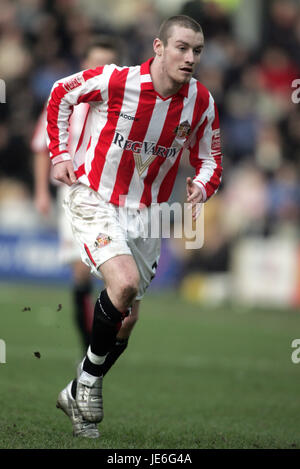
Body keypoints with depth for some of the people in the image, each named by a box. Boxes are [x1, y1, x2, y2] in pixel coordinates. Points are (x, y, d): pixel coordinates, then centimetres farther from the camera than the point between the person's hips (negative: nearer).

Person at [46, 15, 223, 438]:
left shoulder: (201, 102, -6)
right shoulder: (114, 81, -18)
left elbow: (209, 157, 8)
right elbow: (61, 94, 1)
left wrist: (202, 186, -14)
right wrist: (59, 153, -2)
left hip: (145, 214, 5)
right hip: (93, 200, -5)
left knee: (126, 320, 9)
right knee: (124, 281, -29)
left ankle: (77, 395, 31)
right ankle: (89, 377, -6)